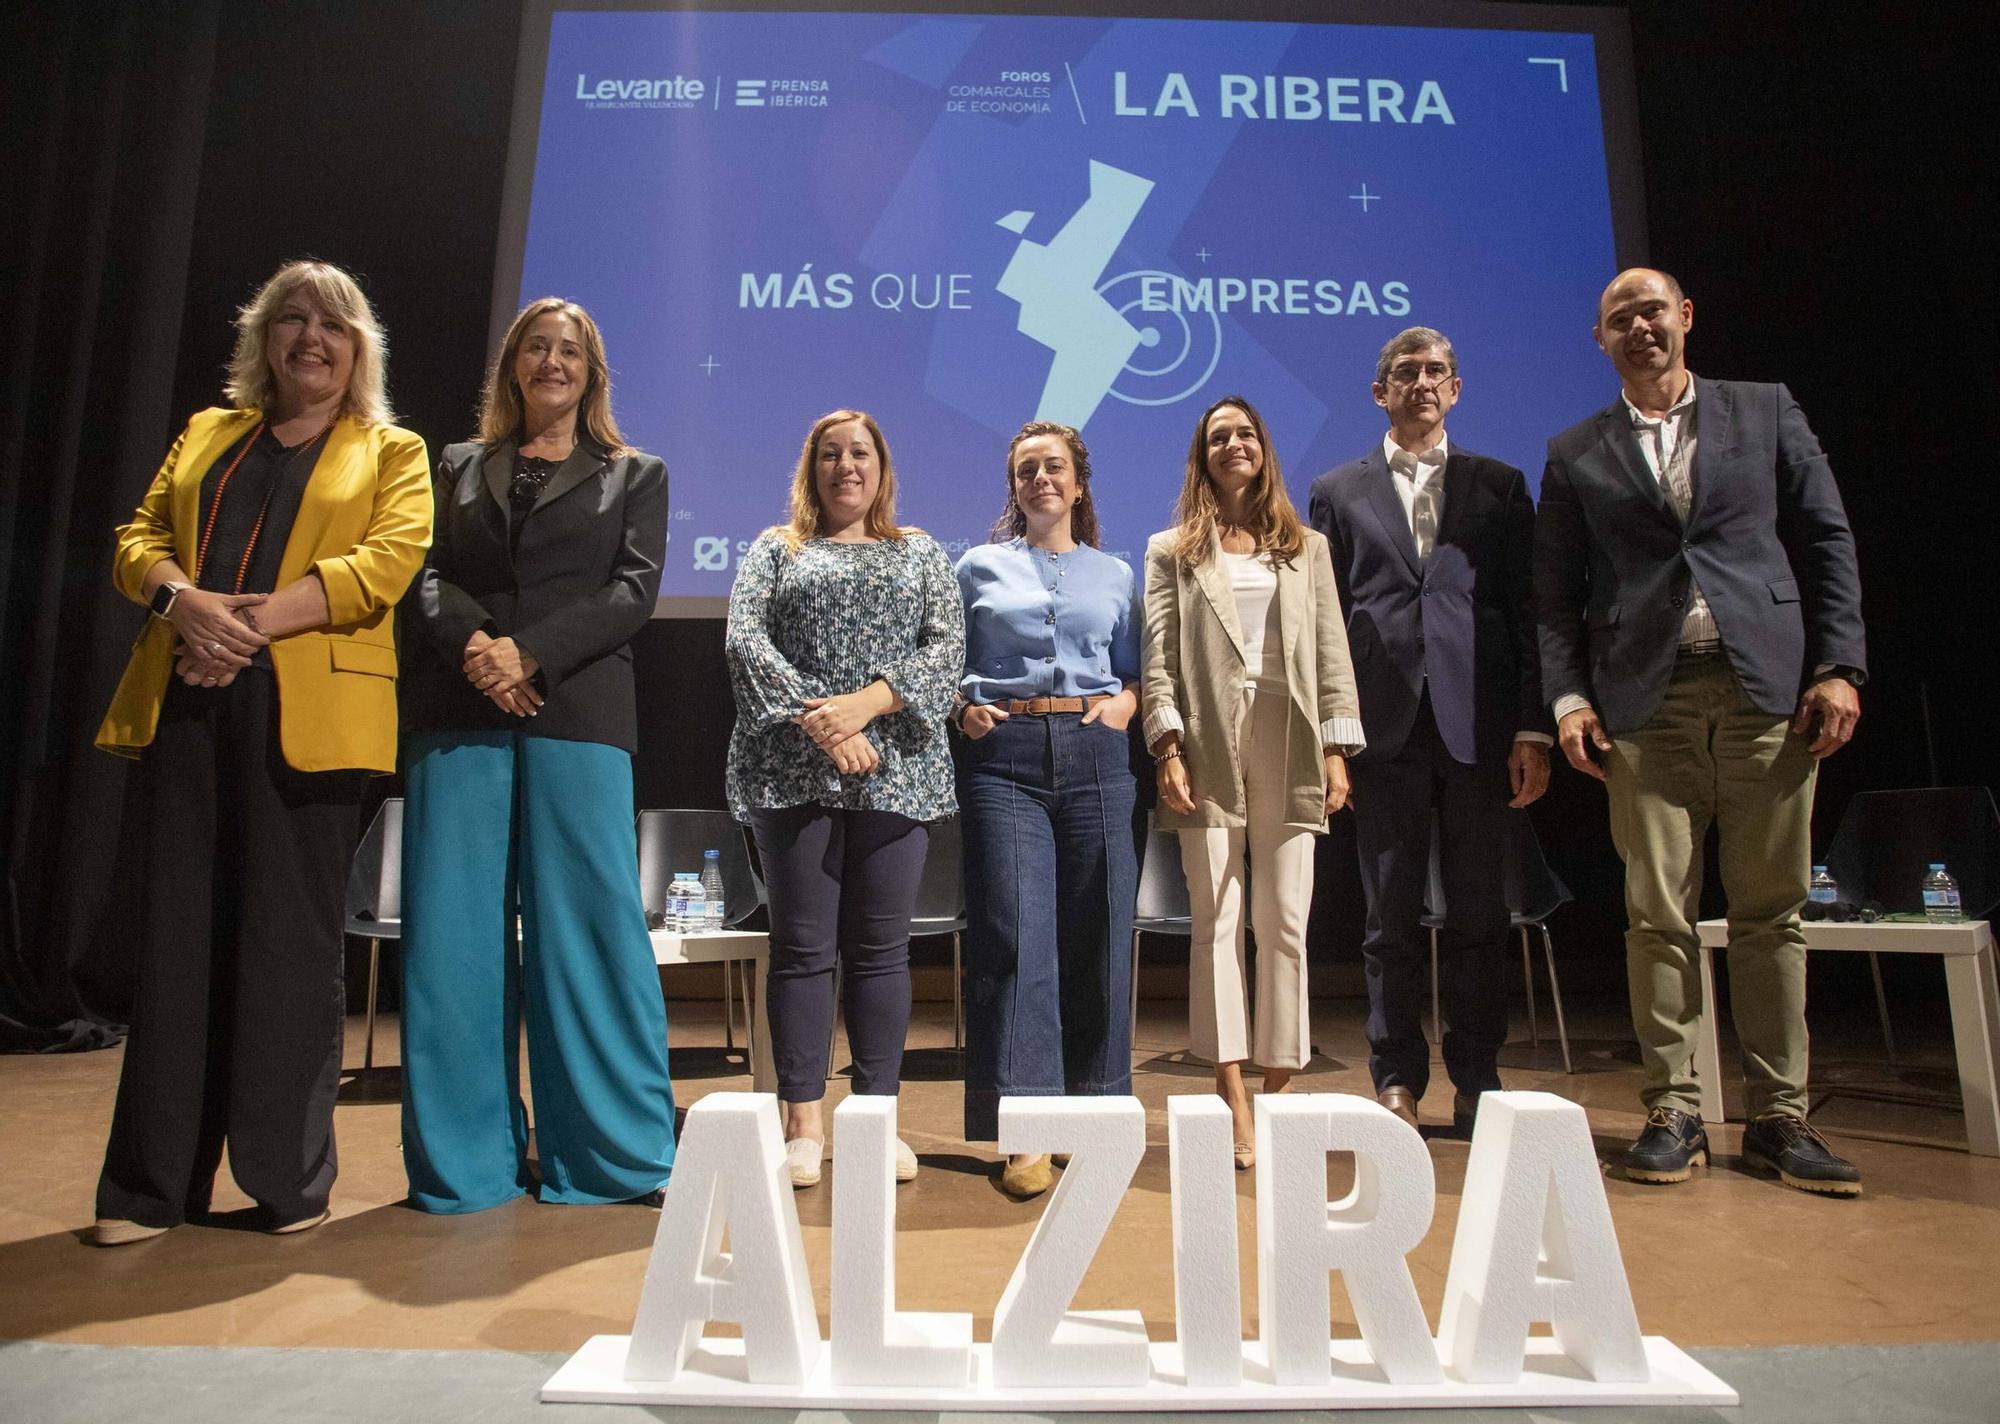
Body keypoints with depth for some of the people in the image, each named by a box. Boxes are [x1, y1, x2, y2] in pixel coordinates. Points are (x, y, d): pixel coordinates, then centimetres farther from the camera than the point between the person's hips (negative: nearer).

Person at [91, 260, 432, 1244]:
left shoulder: (392, 452, 11)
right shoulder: (207, 433, 23)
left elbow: (385, 561, -5)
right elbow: (137, 539, 14)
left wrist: (257, 620, -14)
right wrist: (183, 600, -9)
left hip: (305, 712, -3)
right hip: (186, 705, 4)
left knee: (292, 941, 0)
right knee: (177, 933, 4)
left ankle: (292, 1179, 11)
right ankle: (153, 1184, 14)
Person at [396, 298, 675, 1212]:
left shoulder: (634, 476, 15)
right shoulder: (458, 468, 21)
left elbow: (634, 590, 1)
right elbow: (426, 575, 8)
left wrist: (530, 654, -12)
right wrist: (473, 646, -13)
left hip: (577, 719, -2)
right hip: (457, 718, 3)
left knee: (591, 925, -5)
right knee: (455, 928, 1)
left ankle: (616, 1152, 5)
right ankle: (467, 1160, 12)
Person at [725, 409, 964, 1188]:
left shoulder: (921, 553, 17)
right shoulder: (775, 548, 15)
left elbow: (947, 645, 3)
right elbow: (744, 641, 0)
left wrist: (867, 702, -13)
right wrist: (814, 719, -14)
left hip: (894, 767, 1)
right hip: (793, 768, 0)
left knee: (881, 946, 3)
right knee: (802, 944, 0)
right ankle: (803, 1123, 7)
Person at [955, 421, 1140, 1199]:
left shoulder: (1114, 574, 18)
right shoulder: (979, 567, 14)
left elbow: (1134, 671, 17)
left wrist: (1125, 702, -3)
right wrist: (965, 708, -6)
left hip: (1094, 756, 2)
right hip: (1005, 757, -2)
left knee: (1096, 939, 4)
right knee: (1013, 938, -9)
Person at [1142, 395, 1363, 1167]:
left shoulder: (1308, 547, 17)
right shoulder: (1172, 550, 12)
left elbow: (1332, 653, 11)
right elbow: (1158, 658, 3)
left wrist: (1336, 747, 1)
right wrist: (1168, 748, -8)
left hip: (1288, 749, 2)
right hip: (1210, 751, -1)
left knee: (1284, 924, 1)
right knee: (1216, 922, -2)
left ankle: (1279, 1090, 11)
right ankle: (1233, 1098, 2)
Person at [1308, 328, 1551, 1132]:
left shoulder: (1500, 487, 13)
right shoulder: (1338, 492, 11)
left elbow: (1527, 610, 8)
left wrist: (1534, 728, -1)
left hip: (1476, 724, 1)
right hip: (1384, 725, 0)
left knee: (1478, 915, 7)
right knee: (1392, 917, 5)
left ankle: (1477, 1080, 19)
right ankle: (1397, 1080, 15)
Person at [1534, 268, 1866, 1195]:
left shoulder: (1766, 412, 12)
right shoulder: (1575, 454, 11)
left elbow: (1826, 540, 9)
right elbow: (1556, 593, 7)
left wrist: (1837, 666, -1)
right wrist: (1568, 697, -4)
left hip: (1768, 690, 1)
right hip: (1647, 704, 0)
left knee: (1770, 911, 4)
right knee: (1657, 915, -1)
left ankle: (1779, 1117, 13)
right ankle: (1673, 1111, 8)